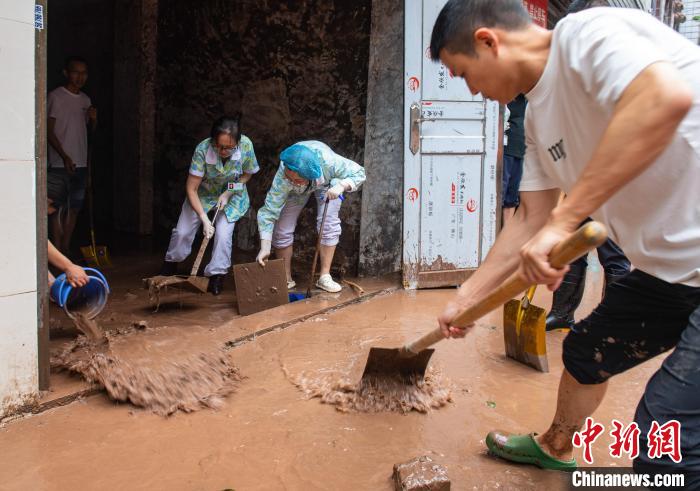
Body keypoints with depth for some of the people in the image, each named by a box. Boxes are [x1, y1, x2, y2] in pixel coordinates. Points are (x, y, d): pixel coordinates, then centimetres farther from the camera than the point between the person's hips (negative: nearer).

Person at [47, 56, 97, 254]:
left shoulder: (85, 100, 14)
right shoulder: (56, 97, -6)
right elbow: (49, 131, -9)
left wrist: (94, 119, -1)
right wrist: (64, 156, -18)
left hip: (80, 163, 7)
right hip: (60, 164, -6)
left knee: (74, 208, 9)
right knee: (58, 208, -6)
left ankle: (66, 248, 18)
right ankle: (57, 251, -1)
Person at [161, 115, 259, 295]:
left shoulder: (246, 145, -30)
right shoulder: (202, 150, -34)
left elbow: (247, 174, -8)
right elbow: (191, 188, -28)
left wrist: (228, 193, -19)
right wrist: (204, 219, -34)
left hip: (232, 194, 0)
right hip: (203, 192, 0)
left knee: (223, 233, -16)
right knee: (182, 231, -1)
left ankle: (216, 274, 5)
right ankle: (171, 263, 29)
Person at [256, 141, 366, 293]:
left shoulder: (328, 161, -44)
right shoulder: (282, 178, -42)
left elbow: (358, 173, -31)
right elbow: (269, 212, -38)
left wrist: (341, 186, -51)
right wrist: (265, 249, -44)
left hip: (327, 182, 0)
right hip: (297, 191, 1)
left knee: (329, 225, -17)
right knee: (282, 229, -8)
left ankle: (325, 277, -5)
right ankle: (286, 279, 7)